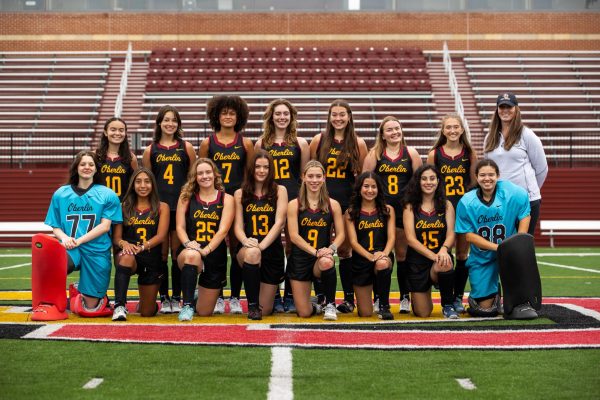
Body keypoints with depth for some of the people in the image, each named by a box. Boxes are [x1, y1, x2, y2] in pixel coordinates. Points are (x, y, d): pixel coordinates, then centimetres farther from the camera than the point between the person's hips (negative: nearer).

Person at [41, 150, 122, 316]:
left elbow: (105, 226, -3)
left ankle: (100, 297, 36)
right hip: (70, 249, 1)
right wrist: (64, 238, -11)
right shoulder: (61, 194, 12)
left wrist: (79, 241, -14)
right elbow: (55, 227, 13)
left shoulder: (107, 195, 6)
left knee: (90, 308, -1)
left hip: (97, 251, -1)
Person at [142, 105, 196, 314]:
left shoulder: (186, 147, 6)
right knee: (161, 253, 2)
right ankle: (164, 298, 9)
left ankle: (176, 297, 11)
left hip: (180, 205, 0)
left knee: (178, 252, 3)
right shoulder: (150, 150, 8)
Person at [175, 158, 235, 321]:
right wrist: (188, 243, -22)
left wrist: (205, 250, -23)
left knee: (204, 312, 7)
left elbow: (223, 230, -9)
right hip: (189, 251, -1)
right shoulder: (186, 197, 4)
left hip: (215, 255, 1)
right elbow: (180, 227, -1)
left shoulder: (226, 199, 2)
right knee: (192, 255, -42)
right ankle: (187, 305, -31)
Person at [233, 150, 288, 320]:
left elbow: (279, 222, -9)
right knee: (252, 253, -40)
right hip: (247, 250, 0)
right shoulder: (240, 194, 5)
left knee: (265, 310, 3)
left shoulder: (279, 191, 2)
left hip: (272, 250, 0)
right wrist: (246, 241, -25)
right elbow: (238, 226, -1)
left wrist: (261, 245, -23)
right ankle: (252, 305, -24)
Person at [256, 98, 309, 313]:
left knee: (293, 248, 2)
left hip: (294, 199, 0)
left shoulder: (300, 143, 8)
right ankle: (274, 296, 9)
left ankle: (290, 296, 11)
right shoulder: (261, 143, 9)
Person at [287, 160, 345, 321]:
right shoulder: (294, 205, -1)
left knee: (327, 263, -40)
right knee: (304, 313, -5)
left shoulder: (333, 205, 3)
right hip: (300, 259, 0)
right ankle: (314, 306, 36)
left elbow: (340, 234, 2)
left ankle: (330, 304, -14)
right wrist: (315, 251, -21)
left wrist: (331, 249, -20)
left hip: (323, 257, 0)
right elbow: (294, 236, -8)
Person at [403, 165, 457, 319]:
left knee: (446, 265, -39)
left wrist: (444, 249, -28)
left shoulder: (446, 205, 4)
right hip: (417, 261, 0)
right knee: (422, 314, 0)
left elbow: (451, 234, -5)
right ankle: (425, 292, 39)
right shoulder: (410, 207, 0)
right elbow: (411, 239, -9)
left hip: (440, 256, 0)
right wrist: (433, 255, -23)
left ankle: (448, 306, -11)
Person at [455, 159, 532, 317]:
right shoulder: (466, 202, -11)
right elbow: (469, 235, -11)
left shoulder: (513, 193, -12)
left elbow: (525, 215, -5)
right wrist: (497, 247, -23)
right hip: (481, 257, 0)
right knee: (485, 309, -5)